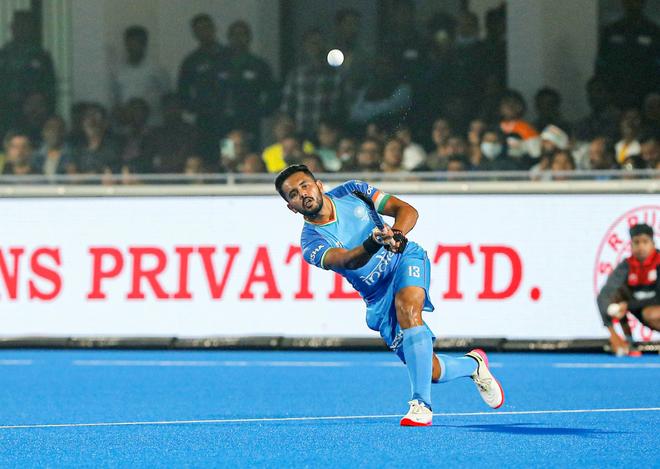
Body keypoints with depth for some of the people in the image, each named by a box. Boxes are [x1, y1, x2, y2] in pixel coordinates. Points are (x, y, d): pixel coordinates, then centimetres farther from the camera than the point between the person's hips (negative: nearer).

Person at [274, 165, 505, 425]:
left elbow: (407, 210, -11)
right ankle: (473, 364, 30)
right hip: (379, 298, 1)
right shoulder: (312, 243, -13)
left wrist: (397, 235, -34)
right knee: (427, 371, -6)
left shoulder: (352, 192, -5)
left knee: (407, 307, -35)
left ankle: (421, 404, -37)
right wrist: (371, 245, -54)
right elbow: (348, 260, -32)